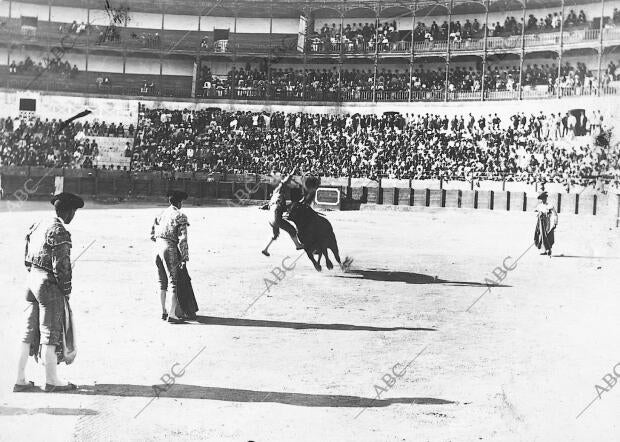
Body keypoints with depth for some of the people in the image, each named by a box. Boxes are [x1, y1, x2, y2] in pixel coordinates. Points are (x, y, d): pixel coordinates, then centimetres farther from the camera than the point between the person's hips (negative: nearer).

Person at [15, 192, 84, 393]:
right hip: (49, 285, -8)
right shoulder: (60, 232, -17)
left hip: (32, 280, 8)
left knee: (29, 331, 12)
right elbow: (61, 266, -18)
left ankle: (20, 380, 16)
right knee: (51, 332, 3)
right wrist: (66, 290, -8)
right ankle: (51, 380, 13)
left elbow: (27, 259, 15)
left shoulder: (37, 226, 11)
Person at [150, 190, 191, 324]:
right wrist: (185, 257, -8)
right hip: (170, 248, -7)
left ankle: (164, 311, 24)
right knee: (173, 281, -3)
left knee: (162, 282, 16)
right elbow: (182, 239, -11)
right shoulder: (180, 216, -6)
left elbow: (152, 234, 17)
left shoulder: (162, 214, 14)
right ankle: (172, 314, -7)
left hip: (158, 246, 7)